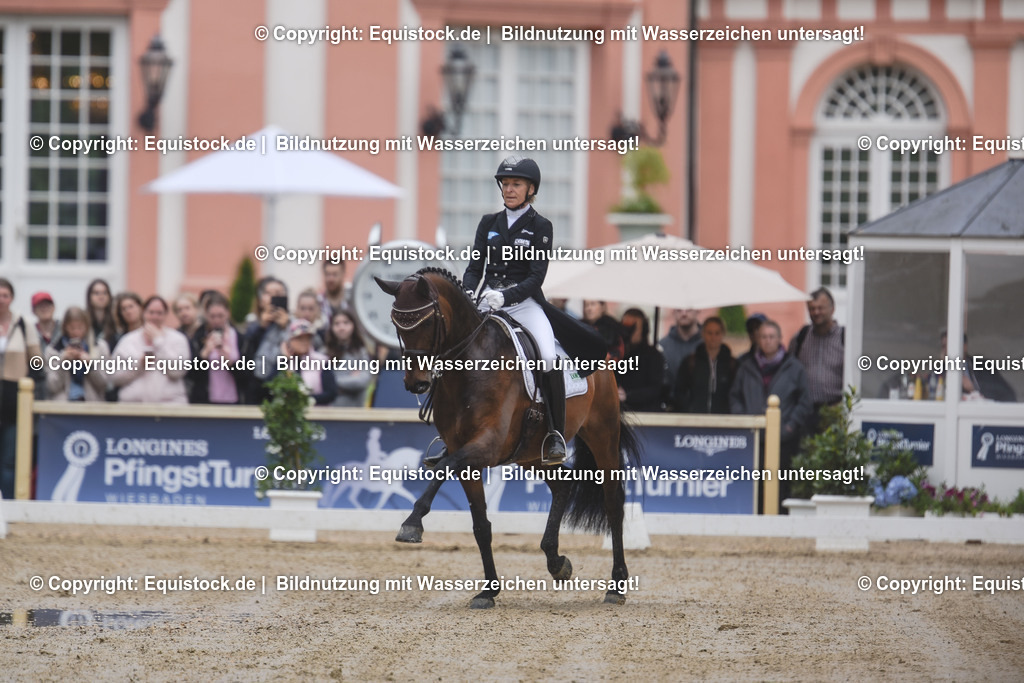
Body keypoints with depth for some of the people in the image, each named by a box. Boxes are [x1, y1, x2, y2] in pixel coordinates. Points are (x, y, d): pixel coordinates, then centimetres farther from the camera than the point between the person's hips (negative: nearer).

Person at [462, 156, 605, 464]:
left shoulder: (540, 227, 1)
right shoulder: (489, 224, 13)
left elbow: (537, 276, -7)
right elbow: (475, 268, 11)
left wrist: (506, 296, -23)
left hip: (524, 302, -4)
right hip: (489, 301, 4)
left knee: (548, 356, -27)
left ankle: (555, 436, -22)